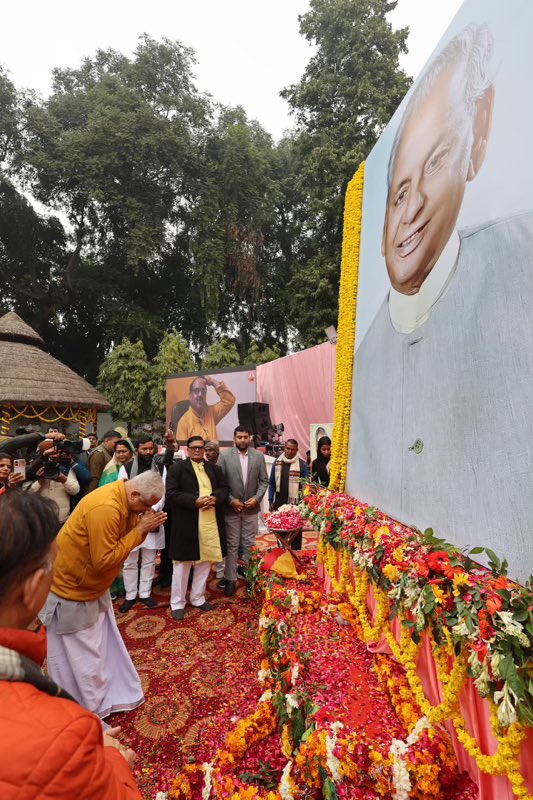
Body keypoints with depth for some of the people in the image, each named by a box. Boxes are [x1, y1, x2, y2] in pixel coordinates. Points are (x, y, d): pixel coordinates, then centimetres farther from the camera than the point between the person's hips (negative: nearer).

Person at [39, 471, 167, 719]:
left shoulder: (123, 499, -8)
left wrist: (144, 525, -20)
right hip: (70, 587, -8)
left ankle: (111, 696, 40)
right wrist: (140, 530, -29)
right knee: (80, 656, 12)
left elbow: (126, 533, -1)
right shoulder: (105, 508, -36)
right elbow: (104, 560, -32)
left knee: (104, 645, 21)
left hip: (93, 585, 8)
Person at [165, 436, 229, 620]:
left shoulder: (214, 468, 12)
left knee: (205, 561, 14)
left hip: (211, 523, 5)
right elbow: (171, 494, -12)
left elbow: (224, 488, 10)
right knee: (182, 563, 8)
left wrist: (215, 498, -12)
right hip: (187, 524, -4)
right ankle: (177, 603, 24)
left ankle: (198, 598, 32)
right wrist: (195, 501, -21)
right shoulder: (177, 468, -4)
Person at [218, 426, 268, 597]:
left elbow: (264, 481, 4)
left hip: (251, 508, 2)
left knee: (249, 544, 11)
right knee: (232, 545, 8)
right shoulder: (225, 456, -6)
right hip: (231, 507, -1)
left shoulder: (259, 456, 0)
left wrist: (257, 498, -8)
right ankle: (230, 579, 20)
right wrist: (231, 500, -11)